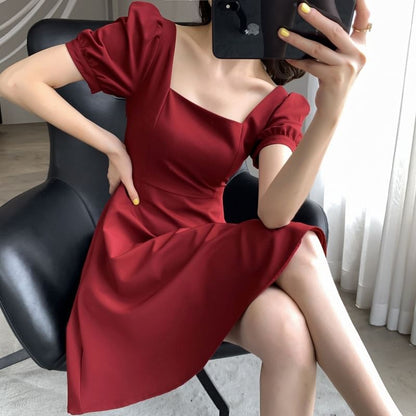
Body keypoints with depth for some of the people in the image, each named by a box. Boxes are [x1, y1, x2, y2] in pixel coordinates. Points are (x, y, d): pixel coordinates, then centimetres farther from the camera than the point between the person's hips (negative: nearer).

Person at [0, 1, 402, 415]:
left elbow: (275, 213, -20)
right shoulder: (152, 37, -6)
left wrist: (329, 111, -35)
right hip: (136, 249, -3)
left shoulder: (277, 106, 0)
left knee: (288, 333, -31)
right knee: (299, 251, -28)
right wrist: (112, 146, -8)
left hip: (207, 250, 3)